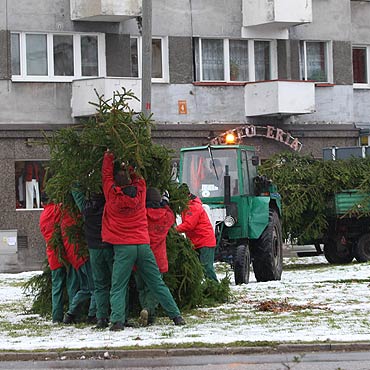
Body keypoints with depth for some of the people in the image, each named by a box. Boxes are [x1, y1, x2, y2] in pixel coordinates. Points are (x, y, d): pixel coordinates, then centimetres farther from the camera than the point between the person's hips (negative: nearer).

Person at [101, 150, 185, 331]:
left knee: (118, 287, -1)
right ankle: (176, 316, 8)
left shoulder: (113, 194, -3)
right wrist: (129, 167, 28)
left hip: (123, 247, -3)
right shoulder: (140, 191, 2)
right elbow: (138, 177, 24)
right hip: (143, 244, 3)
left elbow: (107, 174, 11)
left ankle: (117, 320, -15)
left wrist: (109, 156, 20)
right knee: (157, 283, 8)